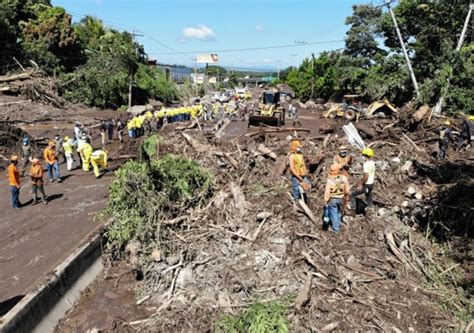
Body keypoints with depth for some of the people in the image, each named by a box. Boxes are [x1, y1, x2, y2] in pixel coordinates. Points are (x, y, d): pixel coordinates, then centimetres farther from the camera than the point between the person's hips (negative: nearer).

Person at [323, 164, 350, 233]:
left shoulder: (330, 180, -28)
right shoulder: (344, 178, -16)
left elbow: (327, 192, -21)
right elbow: (347, 189, -2)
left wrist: (326, 201, -7)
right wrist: (346, 196, 15)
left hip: (332, 199, -4)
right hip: (341, 198, 4)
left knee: (333, 213, 14)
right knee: (339, 212, 26)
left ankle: (335, 228, 25)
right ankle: (338, 224, 45)